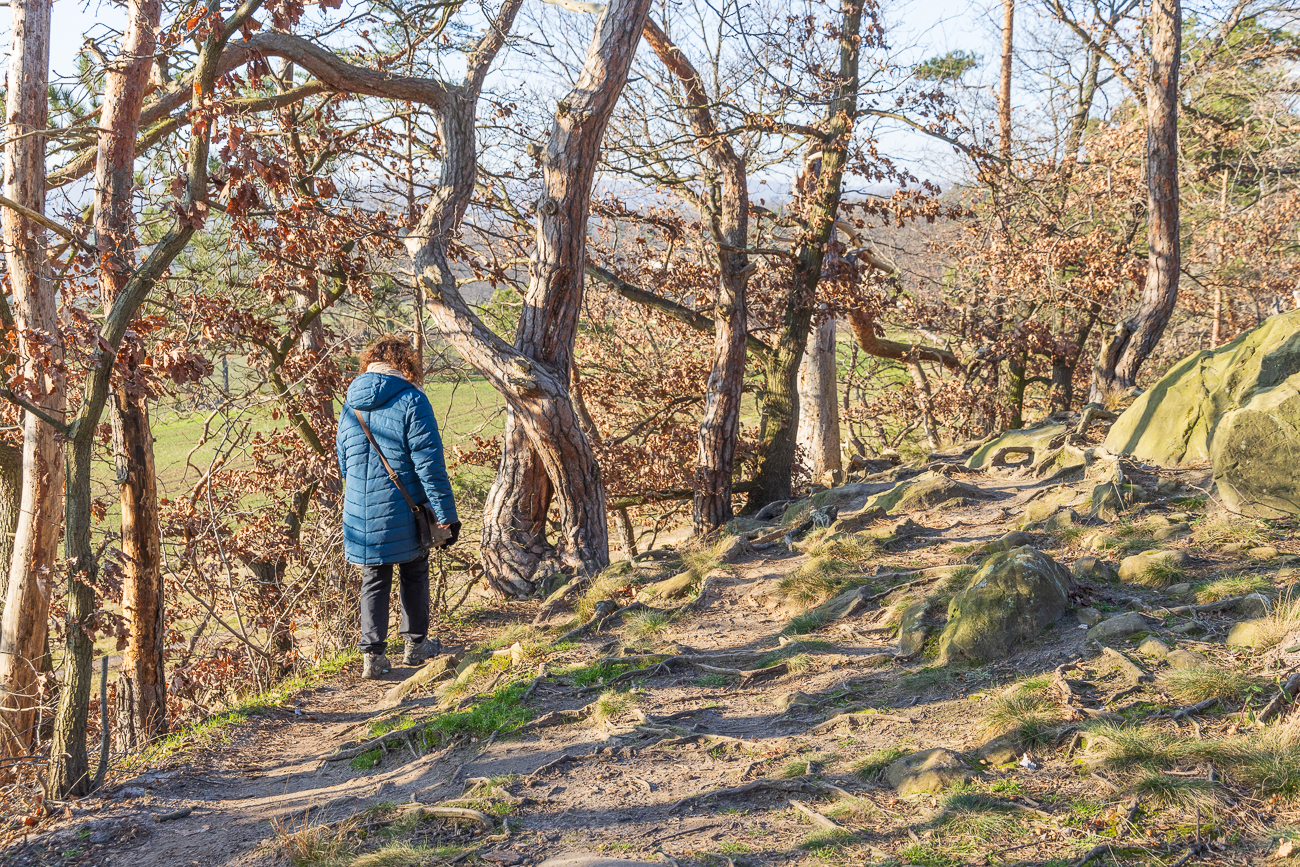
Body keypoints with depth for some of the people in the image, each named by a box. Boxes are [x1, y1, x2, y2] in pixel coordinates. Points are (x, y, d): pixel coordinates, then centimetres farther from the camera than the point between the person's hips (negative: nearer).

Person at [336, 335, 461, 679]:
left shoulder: (350, 405, 7)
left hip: (360, 513, 4)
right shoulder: (411, 400, -13)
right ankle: (416, 644, 26)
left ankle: (372, 655, 8)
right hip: (404, 514, -4)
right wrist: (446, 514, -13)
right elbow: (429, 464, -16)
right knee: (413, 573, 15)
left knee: (374, 580, 12)